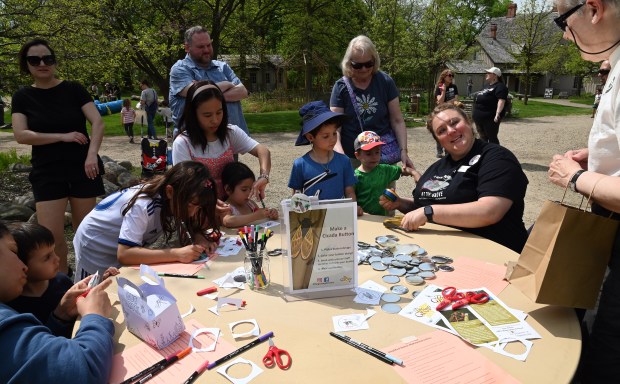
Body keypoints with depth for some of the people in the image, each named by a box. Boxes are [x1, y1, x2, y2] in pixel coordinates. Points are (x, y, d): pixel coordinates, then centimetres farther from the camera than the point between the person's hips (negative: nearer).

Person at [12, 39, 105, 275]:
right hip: (47, 172, 1)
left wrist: (92, 155, -20)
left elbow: (97, 122, -6)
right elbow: (21, 135, -6)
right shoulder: (23, 97, 5)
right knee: (51, 236, -5)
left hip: (82, 168, 0)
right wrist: (63, 136, -14)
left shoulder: (73, 89, 2)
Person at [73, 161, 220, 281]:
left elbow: (194, 226, -6)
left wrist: (200, 238, -29)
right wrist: (177, 254, -48)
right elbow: (123, 254, -44)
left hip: (127, 251, 6)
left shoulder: (174, 201, -18)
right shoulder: (142, 206, -40)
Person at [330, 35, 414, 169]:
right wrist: (340, 157, -26)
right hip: (352, 158, -1)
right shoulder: (341, 87, -5)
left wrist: (403, 151, -9)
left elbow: (397, 121, 1)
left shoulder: (385, 82, -2)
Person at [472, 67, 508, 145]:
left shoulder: (500, 86, -9)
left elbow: (501, 100, -21)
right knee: (483, 138, 16)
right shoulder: (488, 86, 21)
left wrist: (498, 114, -33)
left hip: (490, 118, -9)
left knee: (492, 138, -6)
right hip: (480, 118, 9)